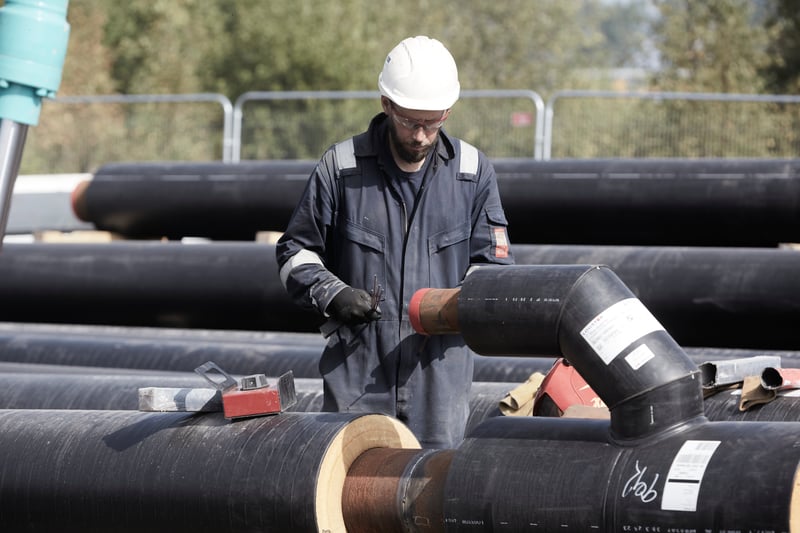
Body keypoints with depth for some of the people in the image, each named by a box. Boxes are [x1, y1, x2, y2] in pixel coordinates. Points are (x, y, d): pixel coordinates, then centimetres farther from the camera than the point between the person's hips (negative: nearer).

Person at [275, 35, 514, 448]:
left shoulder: (473, 172, 6)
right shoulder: (342, 167, 2)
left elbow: (493, 264, 10)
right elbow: (295, 251, 9)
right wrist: (331, 294, -10)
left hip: (440, 366, 1)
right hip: (357, 367, -1)